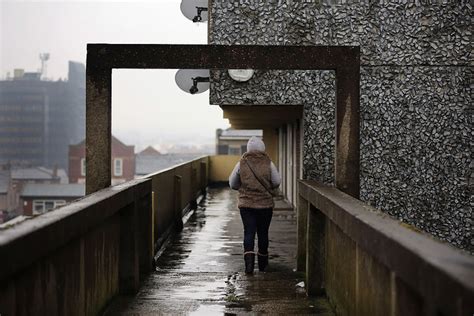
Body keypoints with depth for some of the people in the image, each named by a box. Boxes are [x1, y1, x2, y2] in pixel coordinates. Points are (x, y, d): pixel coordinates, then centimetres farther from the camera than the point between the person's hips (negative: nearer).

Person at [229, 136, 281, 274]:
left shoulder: (241, 164, -5)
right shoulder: (268, 163, -7)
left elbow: (232, 184, 2)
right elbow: (277, 182, -3)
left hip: (246, 205, 0)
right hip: (266, 204, 0)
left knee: (248, 233, 0)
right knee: (263, 233, 12)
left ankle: (249, 263, -17)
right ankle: (262, 264, 24)